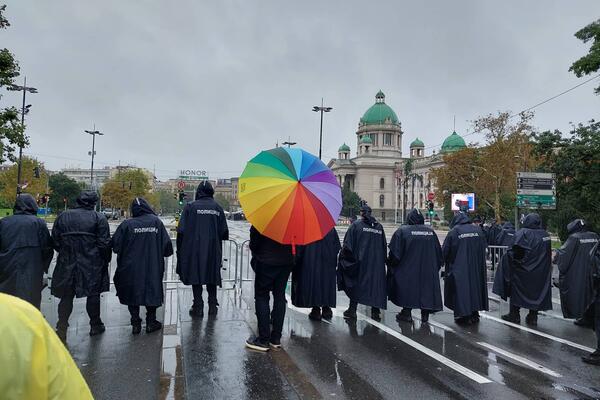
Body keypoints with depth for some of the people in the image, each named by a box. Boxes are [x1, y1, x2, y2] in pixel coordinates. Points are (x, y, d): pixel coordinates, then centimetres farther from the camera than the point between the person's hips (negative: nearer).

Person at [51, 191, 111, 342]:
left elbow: (55, 242, 7)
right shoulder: (99, 218, -6)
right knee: (93, 295, 11)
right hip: (92, 266, -2)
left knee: (66, 297, 11)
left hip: (67, 265, 2)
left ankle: (61, 328, 6)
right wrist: (106, 261, 2)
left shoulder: (63, 216, 5)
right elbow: (104, 243, -9)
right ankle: (95, 325, 22)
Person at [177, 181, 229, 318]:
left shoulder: (190, 206, -7)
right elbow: (224, 233, 0)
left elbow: (182, 231, -10)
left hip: (195, 249, -2)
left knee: (196, 277, 8)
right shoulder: (217, 207, 0)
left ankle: (198, 308, 12)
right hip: (213, 250, 3)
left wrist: (180, 249, 2)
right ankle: (212, 306, 20)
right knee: (212, 277, 14)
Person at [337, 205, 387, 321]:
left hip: (360, 261, -3)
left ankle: (352, 310, 9)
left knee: (355, 283, 7)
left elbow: (347, 244, -11)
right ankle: (375, 311, 12)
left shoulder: (356, 225, -7)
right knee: (375, 284, 10)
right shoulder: (379, 226, 6)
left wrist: (345, 257, 2)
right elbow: (384, 246, 10)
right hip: (377, 263, 3)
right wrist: (382, 261, 18)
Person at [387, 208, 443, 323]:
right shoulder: (431, 232, 2)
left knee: (407, 289, 9)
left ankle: (406, 313, 13)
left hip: (408, 269, -3)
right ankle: (425, 314, 18)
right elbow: (439, 253, 9)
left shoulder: (402, 231, -10)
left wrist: (391, 264, 3)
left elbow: (395, 253, -12)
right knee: (426, 289, 13)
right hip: (428, 271, 3)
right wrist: (435, 267, 20)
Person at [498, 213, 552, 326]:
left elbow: (517, 248, -24)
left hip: (523, 269, -5)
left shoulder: (523, 232, -13)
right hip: (540, 272, 5)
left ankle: (514, 315, 12)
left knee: (516, 291, 8)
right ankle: (532, 317, 17)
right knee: (536, 291, 13)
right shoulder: (546, 235, 3)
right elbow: (549, 253, 7)